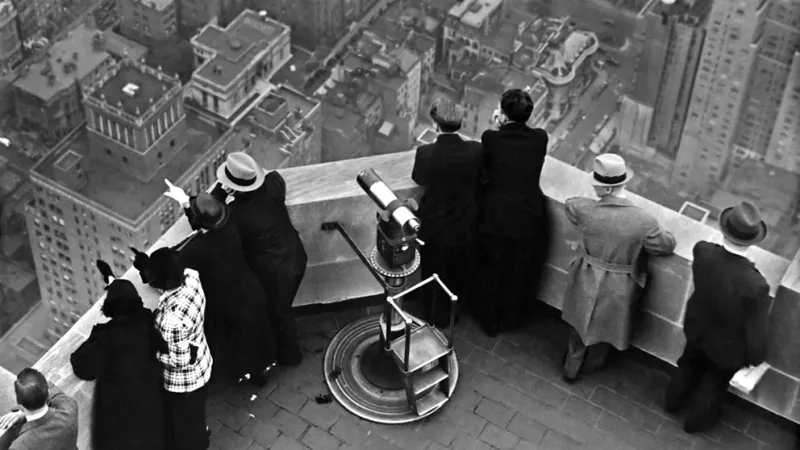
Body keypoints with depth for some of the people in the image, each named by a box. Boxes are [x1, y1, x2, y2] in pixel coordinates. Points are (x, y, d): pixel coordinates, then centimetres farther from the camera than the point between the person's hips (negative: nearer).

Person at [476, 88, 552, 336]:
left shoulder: (491, 138, -19)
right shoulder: (540, 138, -13)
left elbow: (486, 168, -2)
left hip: (496, 217, -2)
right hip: (530, 216, 2)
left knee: (493, 273, 21)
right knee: (521, 275, 23)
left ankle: (491, 322, 38)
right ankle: (512, 319, 42)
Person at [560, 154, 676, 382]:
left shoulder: (584, 209, -26)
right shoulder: (644, 221, -30)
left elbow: (570, 204, 0)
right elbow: (667, 246, -12)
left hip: (586, 284, 1)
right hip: (618, 291, -1)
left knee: (580, 324, 30)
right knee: (607, 326, 30)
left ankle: (571, 369, 52)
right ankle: (592, 364, 57)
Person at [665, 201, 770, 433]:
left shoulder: (702, 252, -33)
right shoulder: (756, 285, -43)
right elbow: (755, 329, -25)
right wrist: (756, 359, -5)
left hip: (698, 328, 3)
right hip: (728, 346, -3)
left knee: (690, 365, 36)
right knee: (714, 383, 29)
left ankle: (674, 401, 63)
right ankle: (697, 420, 56)